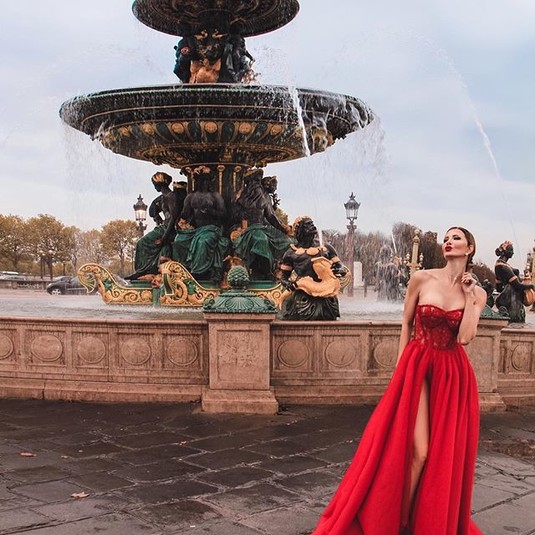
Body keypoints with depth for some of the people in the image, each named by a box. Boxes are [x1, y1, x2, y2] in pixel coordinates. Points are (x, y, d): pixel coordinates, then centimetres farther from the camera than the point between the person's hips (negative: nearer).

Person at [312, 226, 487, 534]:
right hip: (416, 367, -2)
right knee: (417, 451, -7)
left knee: (446, 452, 7)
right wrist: (401, 367, 1)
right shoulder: (422, 279, -3)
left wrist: (469, 295, -10)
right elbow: (406, 324, 4)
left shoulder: (477, 293, 2)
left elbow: (465, 337, -11)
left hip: (453, 374, 2)